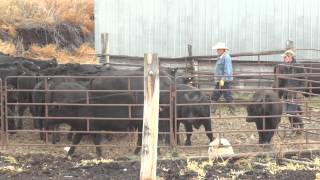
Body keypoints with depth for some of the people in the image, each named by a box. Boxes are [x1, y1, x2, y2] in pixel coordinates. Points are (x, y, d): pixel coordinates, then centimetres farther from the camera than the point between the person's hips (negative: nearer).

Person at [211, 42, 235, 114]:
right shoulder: (220, 58, 17)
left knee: (228, 97, -4)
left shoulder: (226, 57, -12)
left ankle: (232, 111, 3)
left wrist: (223, 79, -24)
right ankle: (212, 111, 11)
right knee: (214, 97, 8)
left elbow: (227, 70, -19)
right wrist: (217, 80, 22)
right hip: (219, 81, 10)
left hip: (225, 81, -10)